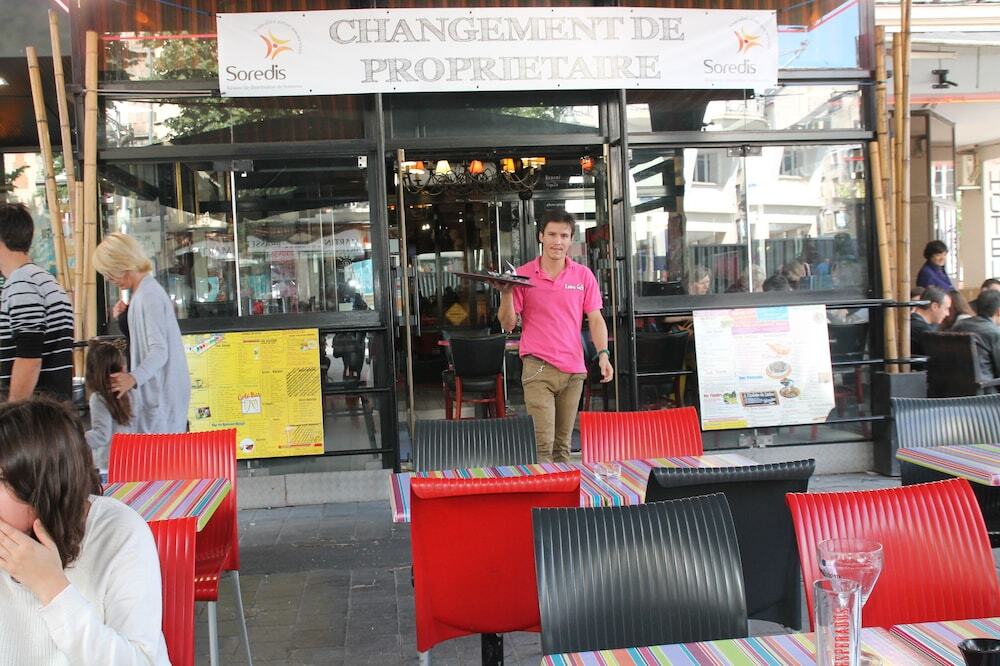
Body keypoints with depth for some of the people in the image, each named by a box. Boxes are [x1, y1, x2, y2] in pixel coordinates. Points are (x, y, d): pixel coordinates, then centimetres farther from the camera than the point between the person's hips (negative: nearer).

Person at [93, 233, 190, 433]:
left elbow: (159, 351, -24)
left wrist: (134, 377, -39)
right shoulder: (143, 291, 15)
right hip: (152, 390, 10)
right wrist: (126, 316, 8)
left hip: (160, 393, -10)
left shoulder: (149, 295, -16)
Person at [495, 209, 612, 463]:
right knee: (542, 444, -11)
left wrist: (603, 354, -5)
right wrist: (506, 295, -14)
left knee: (563, 445, 8)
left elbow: (595, 319, 8)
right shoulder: (523, 275, 2)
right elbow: (507, 325, 2)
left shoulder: (583, 275, 8)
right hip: (538, 368, -2)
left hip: (574, 370, 3)